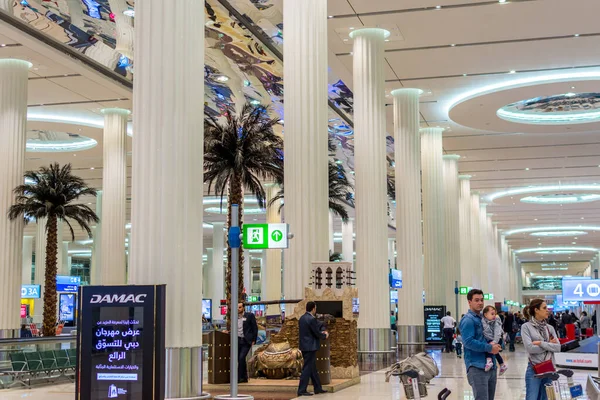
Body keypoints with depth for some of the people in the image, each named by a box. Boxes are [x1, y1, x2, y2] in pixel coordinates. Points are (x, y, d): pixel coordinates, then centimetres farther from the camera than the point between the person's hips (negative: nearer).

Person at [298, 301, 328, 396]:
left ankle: (318, 388, 24)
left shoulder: (302, 318, 10)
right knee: (307, 368, -5)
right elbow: (317, 334, -15)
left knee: (313, 368, 16)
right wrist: (325, 335, 5)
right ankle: (302, 390, -4)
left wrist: (321, 333, 16)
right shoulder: (312, 319, -18)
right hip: (310, 347, -9)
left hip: (305, 346, 9)